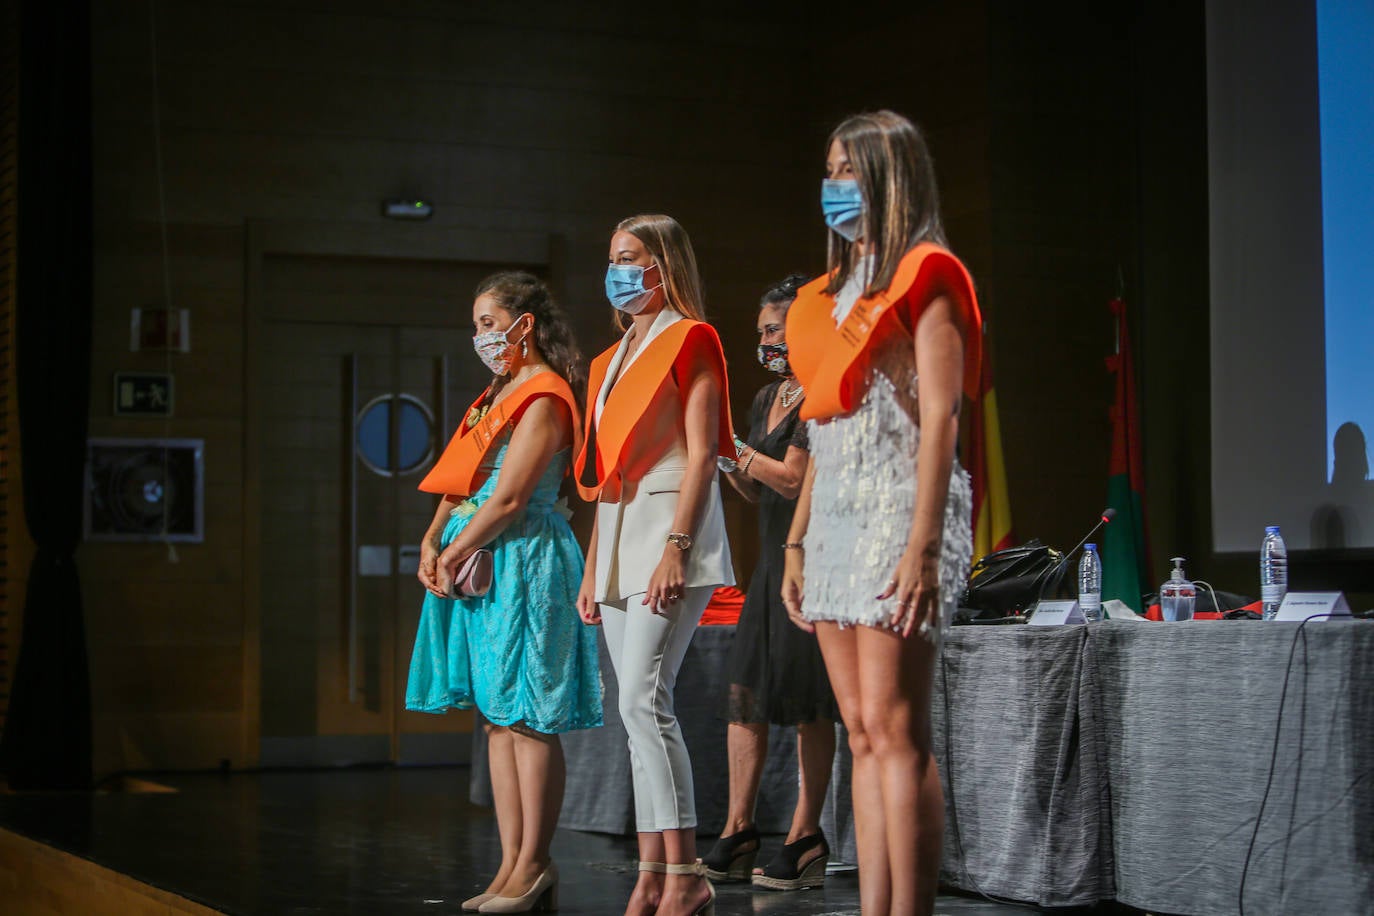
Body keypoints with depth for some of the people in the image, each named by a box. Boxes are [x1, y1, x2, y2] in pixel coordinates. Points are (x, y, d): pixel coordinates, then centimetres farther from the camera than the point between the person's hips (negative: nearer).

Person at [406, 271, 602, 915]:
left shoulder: (544, 398, -10)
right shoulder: (497, 396, 19)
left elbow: (508, 498, -17)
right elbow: (459, 480, 18)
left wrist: (454, 555, -10)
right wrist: (432, 541, 3)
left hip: (524, 565, -10)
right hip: (479, 569, 10)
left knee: (527, 718, -7)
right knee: (497, 718, 8)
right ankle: (512, 864, 10)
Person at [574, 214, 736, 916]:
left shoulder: (690, 342, -2)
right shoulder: (613, 360, 21)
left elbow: (701, 454, -11)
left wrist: (676, 547, -20)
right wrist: (592, 567, 17)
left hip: (669, 533, -8)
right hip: (618, 541, 8)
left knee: (643, 701, -17)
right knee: (639, 709, 4)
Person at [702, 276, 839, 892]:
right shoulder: (768, 397, 17)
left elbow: (792, 477, -17)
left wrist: (735, 449, -10)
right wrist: (726, 464, 4)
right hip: (773, 558, 9)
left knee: (807, 699, -6)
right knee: (745, 688, 4)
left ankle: (804, 841, -1)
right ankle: (738, 834, 7)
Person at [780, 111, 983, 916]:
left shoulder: (924, 277, -4)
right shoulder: (836, 290, 20)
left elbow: (939, 418, -12)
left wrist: (922, 546, -20)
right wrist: (797, 540, 17)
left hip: (897, 509, -8)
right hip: (837, 518, 8)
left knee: (894, 729, -12)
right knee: (863, 733, 5)